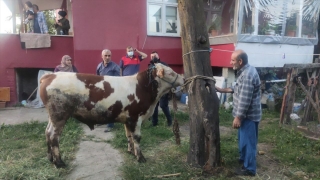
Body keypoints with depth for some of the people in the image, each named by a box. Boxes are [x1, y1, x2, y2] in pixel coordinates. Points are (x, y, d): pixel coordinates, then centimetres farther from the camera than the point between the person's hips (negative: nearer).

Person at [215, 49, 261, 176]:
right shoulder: (245, 71, 7)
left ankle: (249, 168, 17)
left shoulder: (247, 75, -26)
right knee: (243, 139, 24)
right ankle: (243, 159, 42)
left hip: (248, 115, -10)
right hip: (246, 114, 10)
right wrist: (223, 90, 15)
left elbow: (245, 100, -27)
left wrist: (238, 117, -22)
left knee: (247, 141, 2)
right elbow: (239, 89, 20)